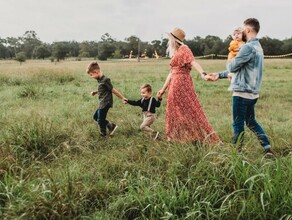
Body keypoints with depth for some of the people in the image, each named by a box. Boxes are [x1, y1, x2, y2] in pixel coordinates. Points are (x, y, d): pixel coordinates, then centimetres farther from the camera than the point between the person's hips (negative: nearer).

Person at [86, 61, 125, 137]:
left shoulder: (105, 80, -20)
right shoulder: (100, 80, 8)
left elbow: (113, 90, -16)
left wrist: (122, 98, -11)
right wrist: (95, 92, 7)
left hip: (105, 103, -10)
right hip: (102, 103, 10)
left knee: (100, 120, 0)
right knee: (95, 116, 19)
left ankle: (103, 135, 18)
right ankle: (111, 126, 20)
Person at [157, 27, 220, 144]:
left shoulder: (184, 49, -8)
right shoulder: (175, 52, 17)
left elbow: (193, 62, -25)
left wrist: (202, 73, -43)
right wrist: (163, 89, 23)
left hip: (182, 83, -9)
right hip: (175, 84, 9)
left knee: (189, 110, -6)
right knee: (175, 111, 12)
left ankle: (203, 137, 1)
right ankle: (175, 138, 20)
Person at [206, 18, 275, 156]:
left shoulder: (248, 47, -17)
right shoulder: (258, 47, 15)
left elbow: (232, 67, -13)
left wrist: (229, 62, 12)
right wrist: (219, 75, 20)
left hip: (242, 92, -9)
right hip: (252, 93, 9)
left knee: (238, 124, 2)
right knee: (251, 122, 18)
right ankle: (267, 148, 16)